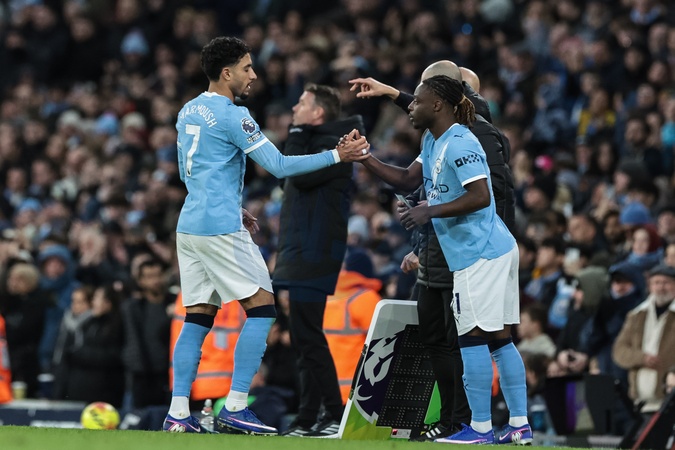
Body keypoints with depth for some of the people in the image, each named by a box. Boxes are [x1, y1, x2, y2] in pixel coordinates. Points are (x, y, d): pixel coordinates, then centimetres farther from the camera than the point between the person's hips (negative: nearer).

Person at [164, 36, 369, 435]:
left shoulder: (189, 112, 13)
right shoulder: (233, 116, -13)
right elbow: (279, 166, -14)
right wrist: (337, 156, -10)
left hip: (190, 223, 8)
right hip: (221, 228, -8)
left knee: (198, 317, 8)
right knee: (262, 308, -2)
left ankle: (178, 413, 1)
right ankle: (235, 407, -8)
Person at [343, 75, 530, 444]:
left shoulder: (459, 143, -16)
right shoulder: (432, 141, 15)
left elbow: (480, 196, -24)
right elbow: (408, 180, 17)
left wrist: (431, 211, -24)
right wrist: (364, 158, 9)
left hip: (480, 253, -10)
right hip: (494, 249, 10)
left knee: (473, 336, -8)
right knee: (499, 338, 9)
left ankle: (480, 427, -7)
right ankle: (519, 426, 10)